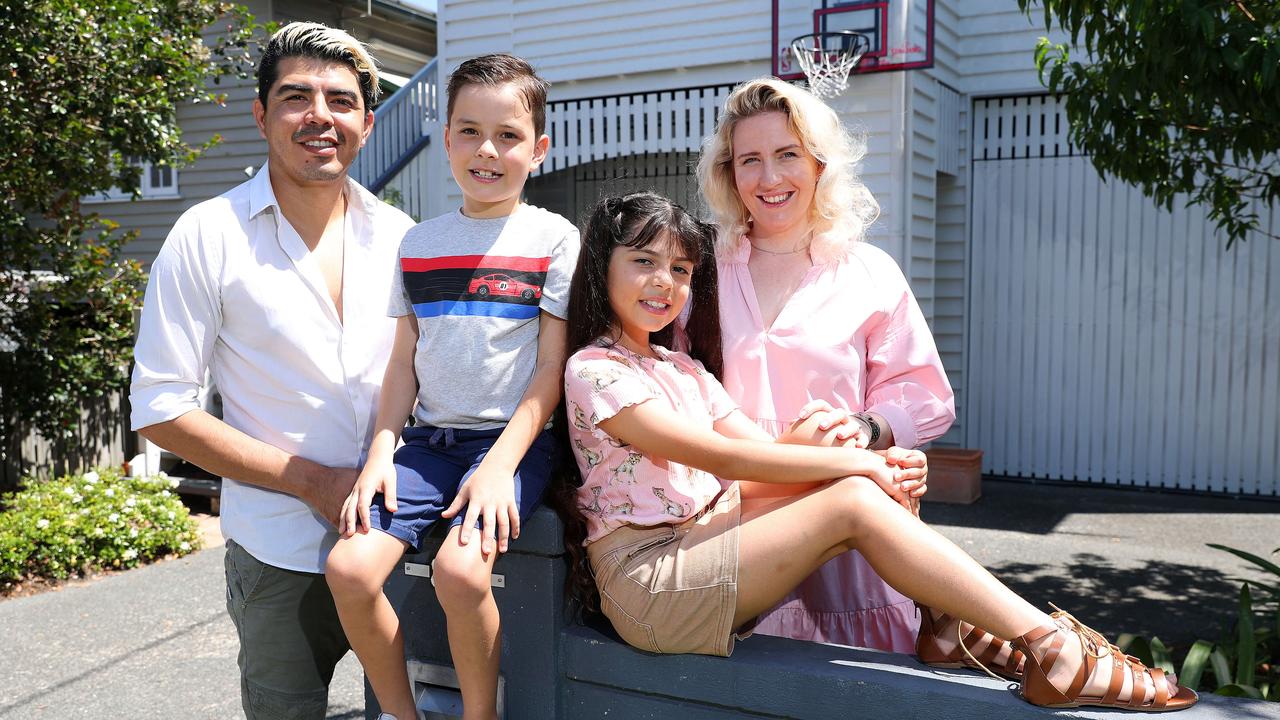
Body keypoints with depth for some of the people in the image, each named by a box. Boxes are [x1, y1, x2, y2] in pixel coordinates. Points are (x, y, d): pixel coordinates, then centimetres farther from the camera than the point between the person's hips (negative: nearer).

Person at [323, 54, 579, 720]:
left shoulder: (553, 239, -1)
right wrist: (381, 451, -1)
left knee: (460, 568, -28)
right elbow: (404, 359, 13)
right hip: (429, 439, 4)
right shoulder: (418, 242, 11)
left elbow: (552, 367, -5)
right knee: (349, 567, -15)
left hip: (512, 440, -4)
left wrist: (500, 464, -14)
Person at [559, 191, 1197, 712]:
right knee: (853, 502, -22)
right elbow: (721, 457, -17)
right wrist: (857, 462, -15)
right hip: (647, 579, -7)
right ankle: (1053, 650, -18)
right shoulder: (594, 370, -9)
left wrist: (876, 466, -13)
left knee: (866, 487, -13)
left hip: (704, 544, 7)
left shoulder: (683, 369, 16)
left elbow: (763, 454, 4)